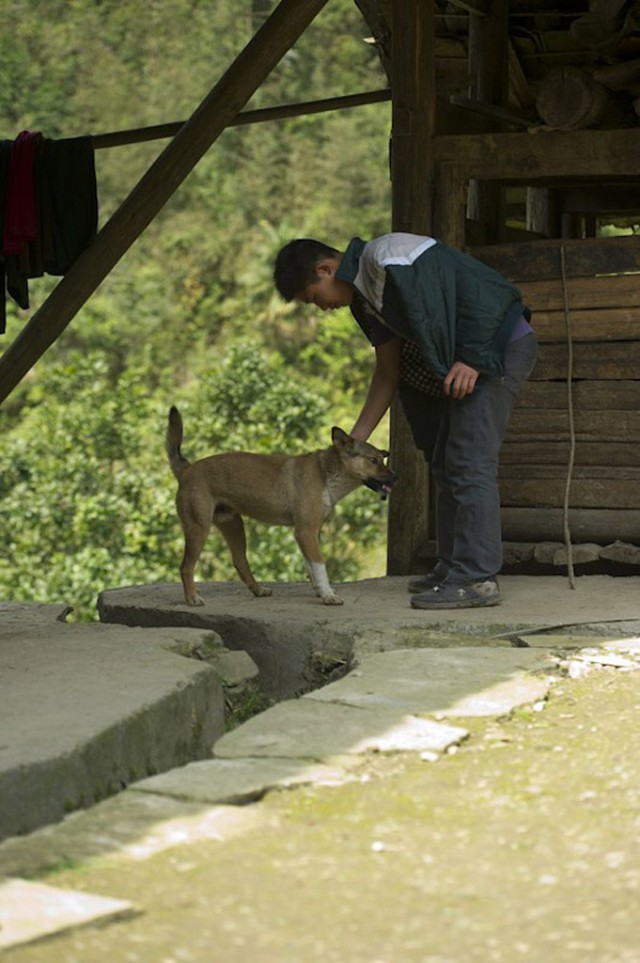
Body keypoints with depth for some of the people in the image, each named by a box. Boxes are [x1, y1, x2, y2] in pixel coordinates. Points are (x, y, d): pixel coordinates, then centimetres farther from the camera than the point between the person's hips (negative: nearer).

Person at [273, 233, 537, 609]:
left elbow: (474, 290, -21)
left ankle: (477, 578, -17)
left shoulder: (388, 259, -18)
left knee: (470, 462, -15)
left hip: (499, 345, -11)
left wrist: (471, 357, -23)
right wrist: (354, 441, 15)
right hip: (466, 358, 11)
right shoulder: (366, 294, 14)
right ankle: (453, 568, 21)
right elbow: (388, 373, 17)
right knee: (446, 463, 15)